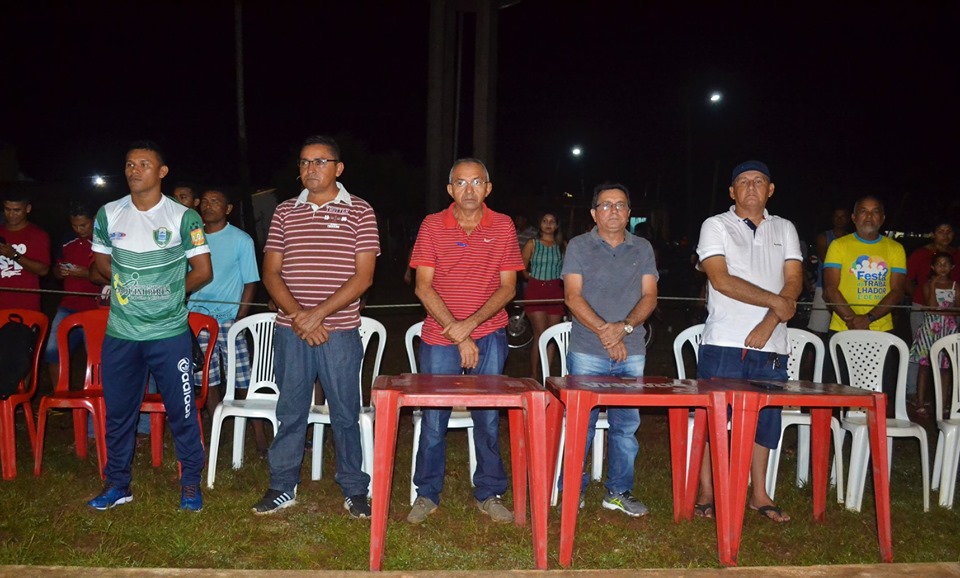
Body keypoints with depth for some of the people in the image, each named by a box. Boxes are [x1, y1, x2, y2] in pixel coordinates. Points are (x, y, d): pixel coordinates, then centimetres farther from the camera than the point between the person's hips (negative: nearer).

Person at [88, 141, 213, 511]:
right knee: (118, 412, 13)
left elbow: (203, 271, -2)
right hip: (120, 333, 3)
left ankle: (191, 482, 20)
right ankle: (117, 484, 28)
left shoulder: (183, 217, -6)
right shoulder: (108, 214, 4)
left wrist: (169, 294, 2)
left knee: (181, 411, 5)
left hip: (170, 333, -3)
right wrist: (129, 288, 6)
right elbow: (101, 261, 17)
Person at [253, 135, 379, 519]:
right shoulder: (285, 212, 9)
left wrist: (318, 313, -15)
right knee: (290, 411, 11)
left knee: (345, 413, 6)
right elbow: (271, 274, 5)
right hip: (290, 331, 3)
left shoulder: (359, 212, 0)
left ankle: (354, 490, 19)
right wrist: (298, 315, -10)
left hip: (340, 332, -2)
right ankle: (282, 487, 24)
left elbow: (363, 277, -7)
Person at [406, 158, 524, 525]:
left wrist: (470, 324, -13)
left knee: (488, 417, 6)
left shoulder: (503, 226, 2)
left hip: (488, 336, 1)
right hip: (439, 337, 0)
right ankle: (427, 495, 19)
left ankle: (489, 495, 20)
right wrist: (456, 333, -12)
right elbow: (423, 287, -4)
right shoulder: (432, 225, 0)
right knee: (433, 417, 4)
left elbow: (508, 287, 0)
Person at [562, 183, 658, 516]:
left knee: (627, 425, 7)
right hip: (587, 353, -3)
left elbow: (649, 297, 4)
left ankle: (620, 491, 19)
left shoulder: (643, 249, 12)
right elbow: (573, 296, -5)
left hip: (632, 354, 3)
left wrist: (624, 327, -13)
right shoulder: (579, 247, 4)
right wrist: (604, 331, -14)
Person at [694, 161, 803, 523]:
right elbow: (721, 279, -10)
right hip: (724, 345, -4)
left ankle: (759, 494, 24)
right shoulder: (716, 226, 2)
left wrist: (768, 324, -11)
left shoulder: (784, 229, 14)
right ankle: (706, 495, 12)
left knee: (765, 419, 11)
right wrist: (776, 301, -10)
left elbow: (794, 282, 4)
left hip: (772, 346, 4)